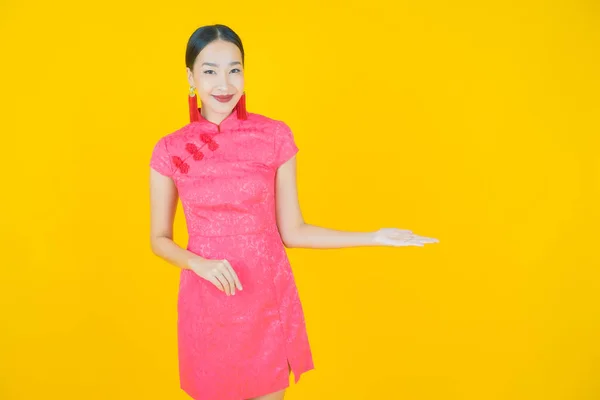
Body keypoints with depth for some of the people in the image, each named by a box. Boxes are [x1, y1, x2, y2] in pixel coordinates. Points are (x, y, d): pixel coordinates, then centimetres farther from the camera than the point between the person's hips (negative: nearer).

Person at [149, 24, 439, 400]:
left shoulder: (275, 136, -6)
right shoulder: (170, 150, -4)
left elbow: (291, 231, -2)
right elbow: (160, 239, 4)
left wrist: (374, 237, -7)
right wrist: (198, 263, -16)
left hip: (268, 299, 0)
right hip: (205, 305, 1)